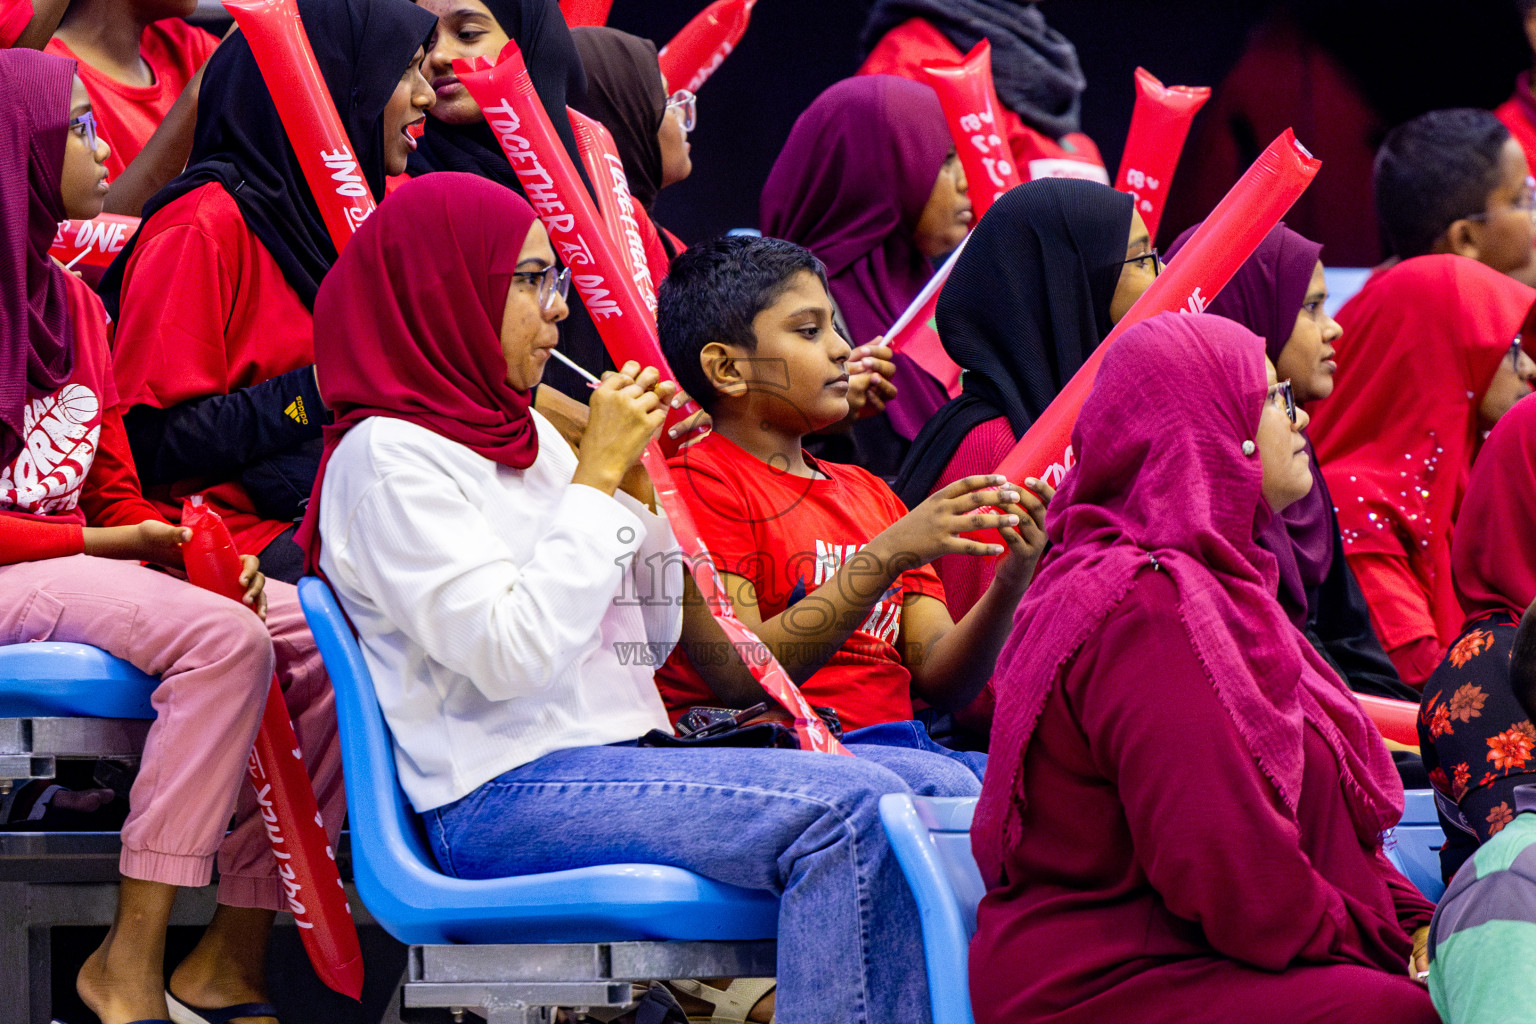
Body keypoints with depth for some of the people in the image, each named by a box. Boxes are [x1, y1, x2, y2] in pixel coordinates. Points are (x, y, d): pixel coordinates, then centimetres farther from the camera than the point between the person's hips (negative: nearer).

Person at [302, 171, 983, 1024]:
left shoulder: (525, 434, 19)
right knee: (849, 809, -28)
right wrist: (597, 477, -12)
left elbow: (652, 633, 21)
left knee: (941, 788, -8)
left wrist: (637, 482, 7)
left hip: (619, 758, 9)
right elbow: (511, 654, -20)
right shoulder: (387, 458, -7)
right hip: (503, 798, -9)